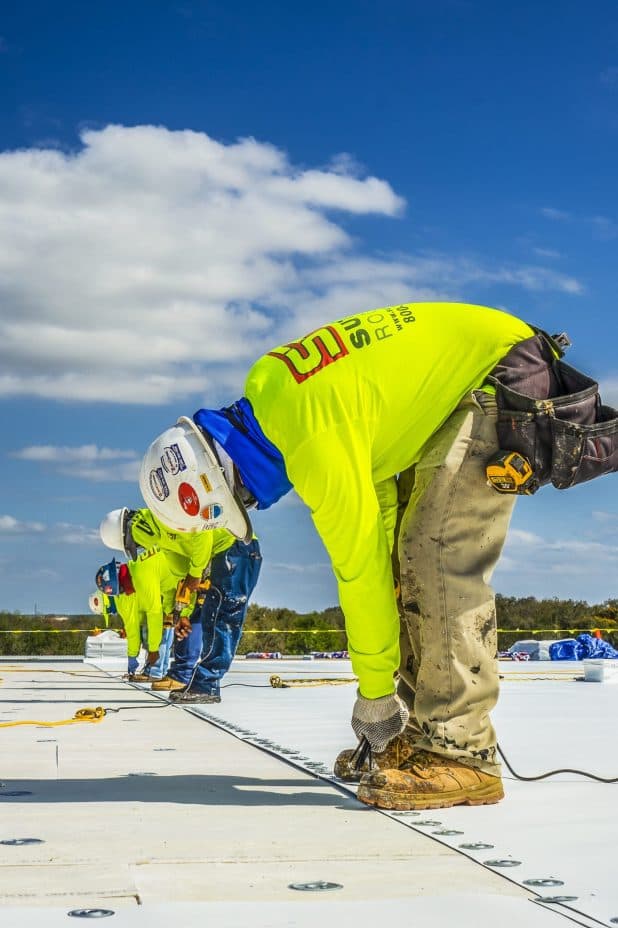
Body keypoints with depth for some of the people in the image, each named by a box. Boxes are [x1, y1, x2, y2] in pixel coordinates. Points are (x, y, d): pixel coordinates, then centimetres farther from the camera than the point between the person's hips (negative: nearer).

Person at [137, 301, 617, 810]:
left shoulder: (313, 441, -29)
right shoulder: (262, 391, -1)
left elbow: (357, 564, -23)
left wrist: (374, 694, -11)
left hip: (499, 376, -10)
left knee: (443, 562, -18)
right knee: (408, 557, 5)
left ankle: (461, 752, -15)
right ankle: (420, 733, 10)